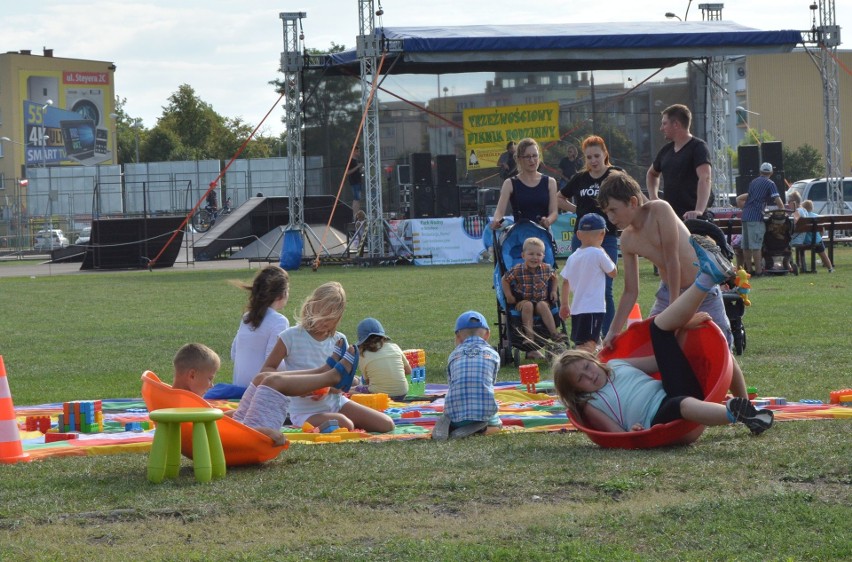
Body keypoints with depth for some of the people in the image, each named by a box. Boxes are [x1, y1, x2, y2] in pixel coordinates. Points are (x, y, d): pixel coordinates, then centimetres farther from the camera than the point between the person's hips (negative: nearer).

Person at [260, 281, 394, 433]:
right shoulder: (291, 337, -6)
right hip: (306, 411, -6)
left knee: (386, 424, -5)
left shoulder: (338, 340, 4)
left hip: (336, 402, 6)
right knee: (345, 425, -35)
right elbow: (266, 370, -6)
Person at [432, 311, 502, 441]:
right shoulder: (492, 354, 12)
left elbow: (450, 385, 17)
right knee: (496, 425, 32)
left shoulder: (454, 355, 13)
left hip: (455, 414, 1)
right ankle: (478, 428, -4)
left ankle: (447, 425, -2)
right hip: (484, 412, -1)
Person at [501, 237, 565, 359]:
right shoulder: (517, 270, -11)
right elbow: (505, 280, 2)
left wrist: (553, 291, 11)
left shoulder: (546, 269, -1)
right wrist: (508, 296, -5)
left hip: (542, 300, 2)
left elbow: (554, 278, 21)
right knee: (528, 306, -34)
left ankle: (554, 334, -38)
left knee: (543, 306, -32)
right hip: (522, 301, -2)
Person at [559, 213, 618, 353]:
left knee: (580, 343, 18)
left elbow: (565, 282, 15)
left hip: (577, 308, 7)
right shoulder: (598, 254, -10)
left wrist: (564, 304, 25)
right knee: (589, 344, -17)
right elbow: (613, 272, 2)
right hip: (594, 308, -7)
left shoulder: (572, 257, 9)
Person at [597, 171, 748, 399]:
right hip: (668, 292, 6)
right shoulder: (627, 240, -4)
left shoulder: (659, 210, -22)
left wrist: (674, 307, -22)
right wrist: (613, 331, -4)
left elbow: (672, 260, -23)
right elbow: (630, 291, 1)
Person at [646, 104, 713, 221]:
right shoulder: (666, 150, 16)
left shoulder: (698, 147, -8)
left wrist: (699, 210, -38)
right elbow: (652, 174, 36)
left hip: (691, 218, -8)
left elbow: (705, 178, -23)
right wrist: (653, 197, 16)